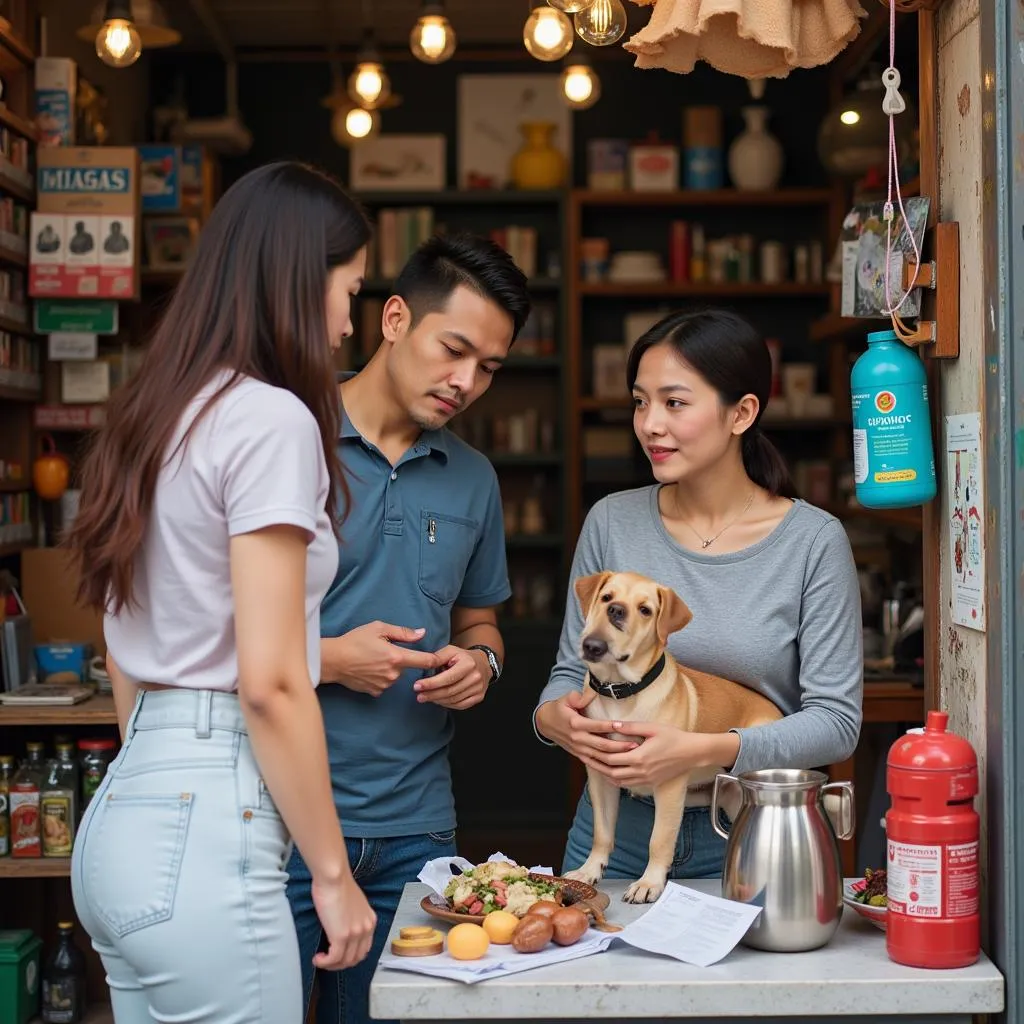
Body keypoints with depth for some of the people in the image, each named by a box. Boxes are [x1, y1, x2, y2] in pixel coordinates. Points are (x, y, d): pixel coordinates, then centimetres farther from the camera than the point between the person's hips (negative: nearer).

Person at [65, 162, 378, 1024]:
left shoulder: (154, 417, 14)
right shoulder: (270, 419, -12)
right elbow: (269, 684, -16)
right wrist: (332, 874, -9)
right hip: (206, 829, -9)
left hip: (125, 812, 9)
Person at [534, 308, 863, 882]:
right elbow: (572, 670, 8)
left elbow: (837, 720, -11)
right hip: (615, 829, 3)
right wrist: (552, 716, -16)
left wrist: (705, 751, -23)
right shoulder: (612, 523, -1)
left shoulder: (814, 541, -9)